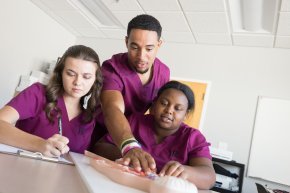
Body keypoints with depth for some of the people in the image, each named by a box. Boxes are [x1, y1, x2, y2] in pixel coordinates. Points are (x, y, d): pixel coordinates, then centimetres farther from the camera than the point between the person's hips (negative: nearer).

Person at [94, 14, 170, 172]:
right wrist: (130, 146, -62)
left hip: (133, 135, 3)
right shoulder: (112, 69, -28)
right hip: (100, 134, -3)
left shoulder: (164, 72, -11)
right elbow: (113, 109, -45)